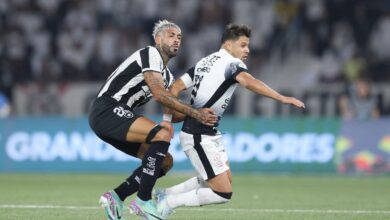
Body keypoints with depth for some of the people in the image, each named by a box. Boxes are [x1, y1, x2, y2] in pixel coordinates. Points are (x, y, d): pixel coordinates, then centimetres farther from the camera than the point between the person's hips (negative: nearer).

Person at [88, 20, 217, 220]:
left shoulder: (167, 76, 22)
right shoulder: (151, 54, -7)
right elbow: (159, 94, -19)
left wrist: (202, 115, -1)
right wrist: (194, 113, -19)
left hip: (117, 117, 10)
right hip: (107, 110, -10)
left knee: (165, 161, 6)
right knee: (163, 133, -27)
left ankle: (115, 197, 4)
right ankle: (143, 201, -25)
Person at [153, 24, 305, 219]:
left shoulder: (205, 62, 13)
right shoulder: (232, 63, -13)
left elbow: (176, 87, 10)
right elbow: (248, 82, -34)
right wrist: (282, 98, -39)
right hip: (200, 137, -10)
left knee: (225, 180, 23)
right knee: (223, 193, -10)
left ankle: (164, 194, 24)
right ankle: (168, 203, -3)